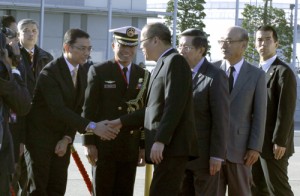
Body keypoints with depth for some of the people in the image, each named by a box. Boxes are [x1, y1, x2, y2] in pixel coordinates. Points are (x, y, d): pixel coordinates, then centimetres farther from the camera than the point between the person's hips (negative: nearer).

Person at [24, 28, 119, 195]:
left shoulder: (82, 73, 5)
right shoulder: (50, 72, -20)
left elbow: (77, 108, 6)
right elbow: (58, 109, -29)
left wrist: (67, 138, -6)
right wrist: (91, 127, -34)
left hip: (61, 139, 7)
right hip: (40, 137, -7)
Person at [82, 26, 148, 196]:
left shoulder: (143, 76, 10)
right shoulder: (99, 71, 0)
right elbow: (89, 109, -3)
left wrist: (144, 146, 7)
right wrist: (90, 143, -8)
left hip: (131, 148, 3)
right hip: (104, 146, -3)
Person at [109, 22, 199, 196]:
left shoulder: (175, 61, -9)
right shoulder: (164, 64, 21)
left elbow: (174, 106, -19)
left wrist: (160, 140, -23)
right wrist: (122, 122, 24)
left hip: (173, 145, -10)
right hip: (166, 146, 10)